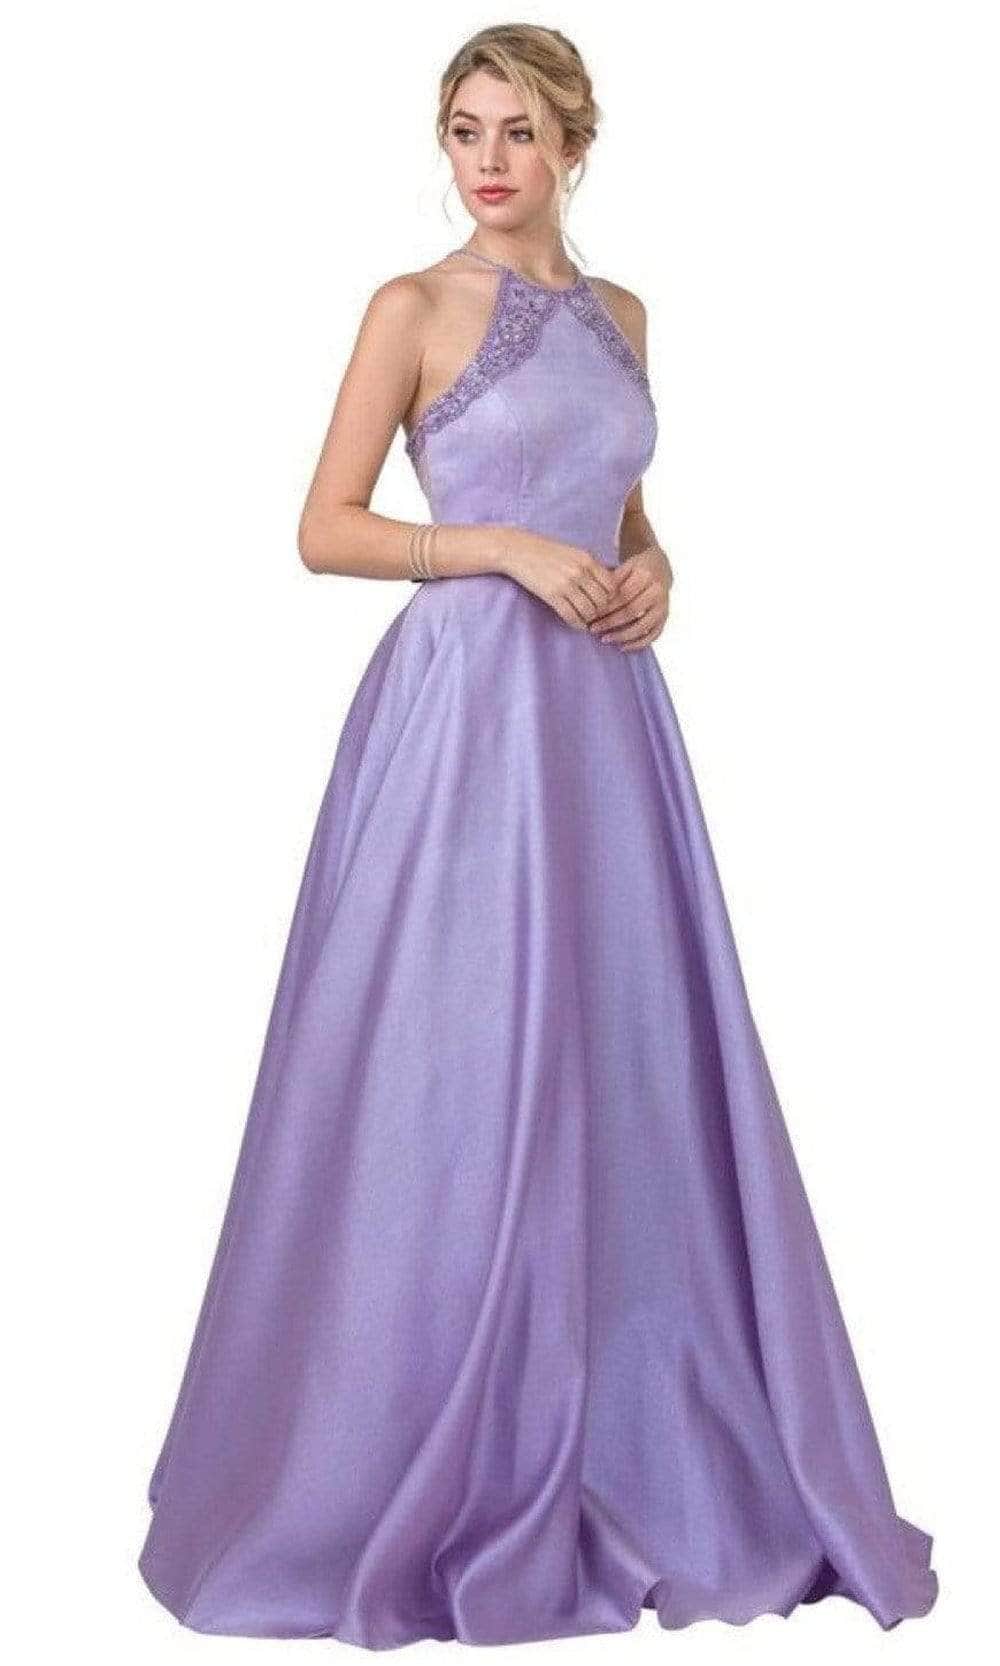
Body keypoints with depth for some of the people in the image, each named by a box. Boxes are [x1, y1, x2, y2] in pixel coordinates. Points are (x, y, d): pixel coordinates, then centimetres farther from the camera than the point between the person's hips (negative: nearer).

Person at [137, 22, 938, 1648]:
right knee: (463, 1072, -2)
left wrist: (652, 569, 1)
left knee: (627, 1061, 8)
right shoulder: (414, 308, -1)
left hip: (604, 710, 6)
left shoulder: (619, 313, 15)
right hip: (469, 705, -6)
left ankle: (626, 1446, 24)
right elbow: (326, 529, -6)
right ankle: (438, 1470, 15)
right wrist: (513, 552, -15)